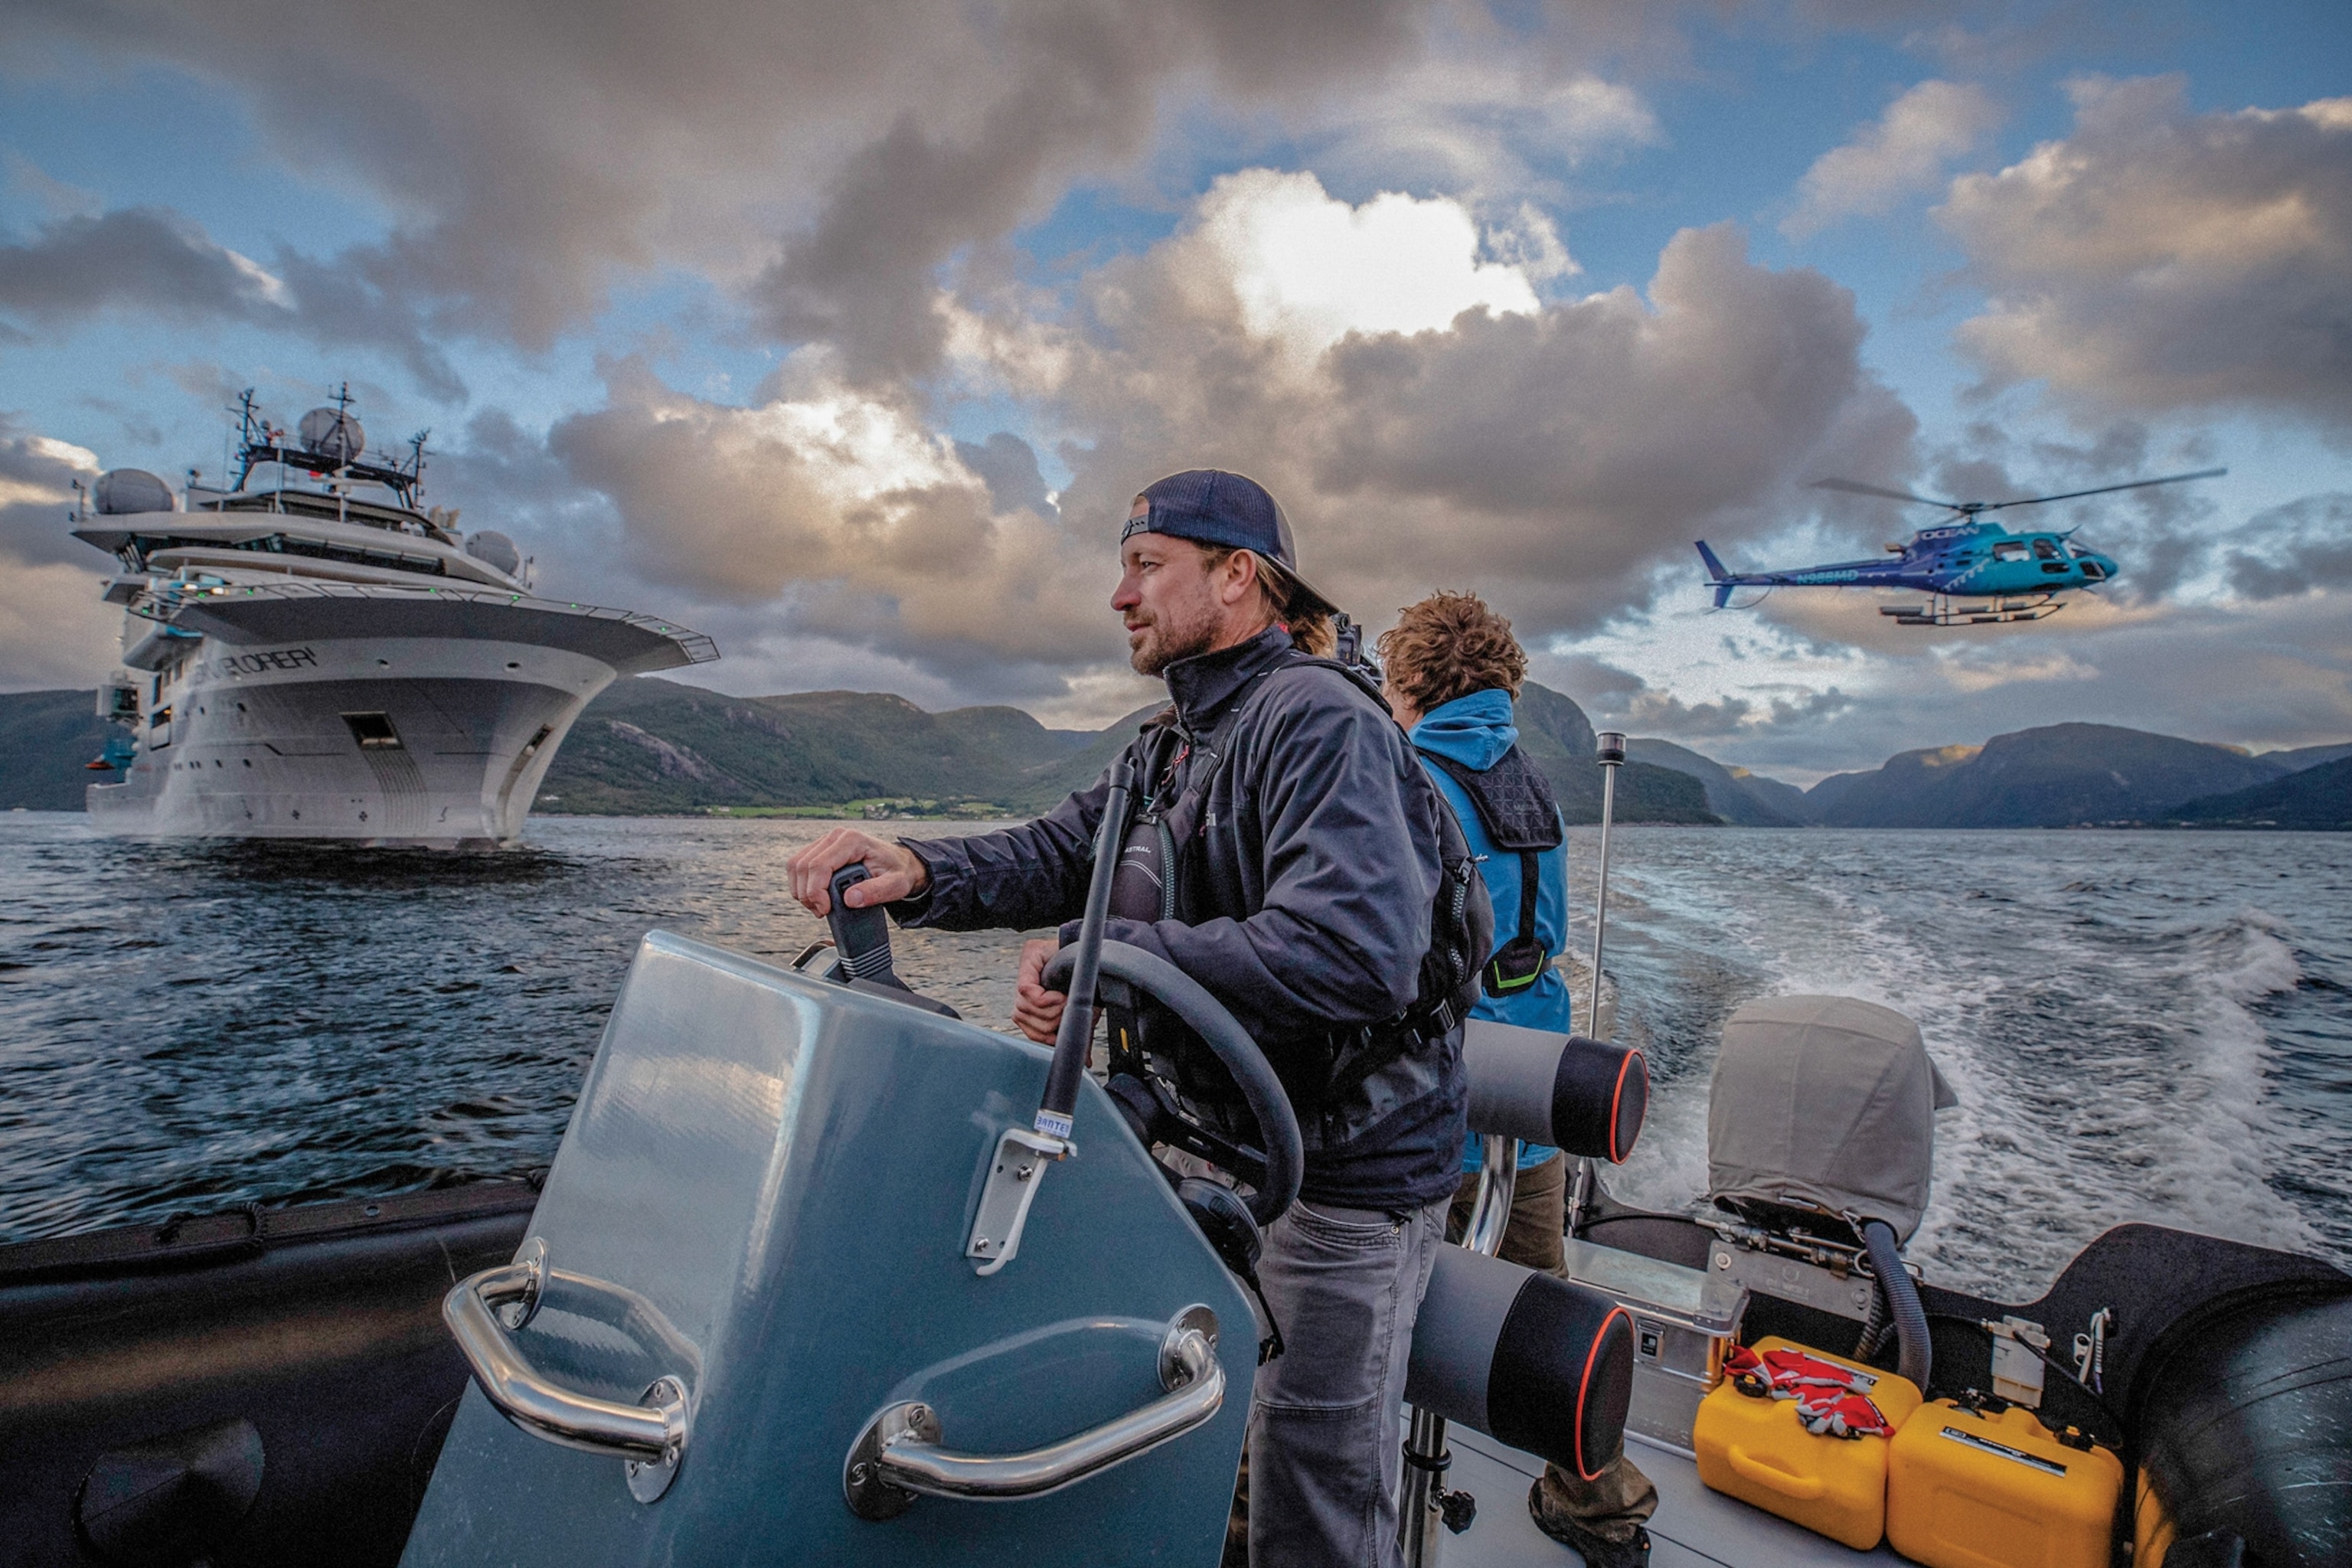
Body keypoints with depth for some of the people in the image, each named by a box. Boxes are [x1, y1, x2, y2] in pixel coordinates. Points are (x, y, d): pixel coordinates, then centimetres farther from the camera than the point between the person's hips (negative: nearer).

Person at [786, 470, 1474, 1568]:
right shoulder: (1177, 743, 12)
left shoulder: (1318, 721, -22)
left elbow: (1355, 952, -35)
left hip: (1352, 1170, -9)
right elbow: (1061, 854, 3)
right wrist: (917, 872, -16)